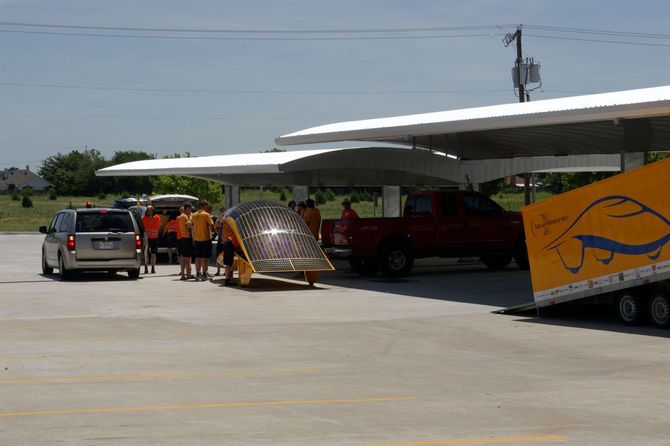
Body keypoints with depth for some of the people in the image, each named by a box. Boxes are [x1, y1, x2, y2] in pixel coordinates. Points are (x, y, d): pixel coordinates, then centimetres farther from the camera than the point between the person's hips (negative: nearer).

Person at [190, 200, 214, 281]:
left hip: (196, 239, 5)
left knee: (198, 257, 11)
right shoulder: (207, 215, -10)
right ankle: (204, 275, -1)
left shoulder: (193, 215, 7)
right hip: (206, 239, -5)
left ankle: (198, 274, 12)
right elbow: (211, 226, -16)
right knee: (205, 257, 0)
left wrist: (193, 239, 15)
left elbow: (192, 227, 10)